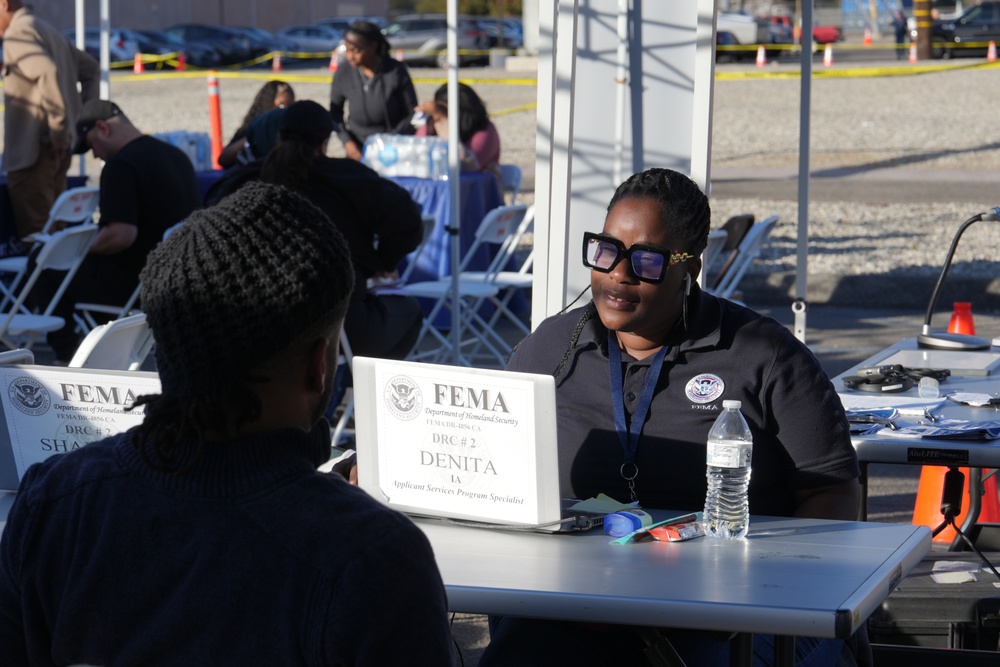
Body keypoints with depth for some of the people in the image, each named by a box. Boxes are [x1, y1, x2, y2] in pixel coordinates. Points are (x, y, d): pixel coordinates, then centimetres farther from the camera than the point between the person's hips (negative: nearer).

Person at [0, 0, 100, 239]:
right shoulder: (48, 31, 19)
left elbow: (48, 73, -27)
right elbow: (91, 68, 26)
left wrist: (57, 127, -22)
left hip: (34, 148, -10)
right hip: (61, 147, 10)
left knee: (32, 232, -9)